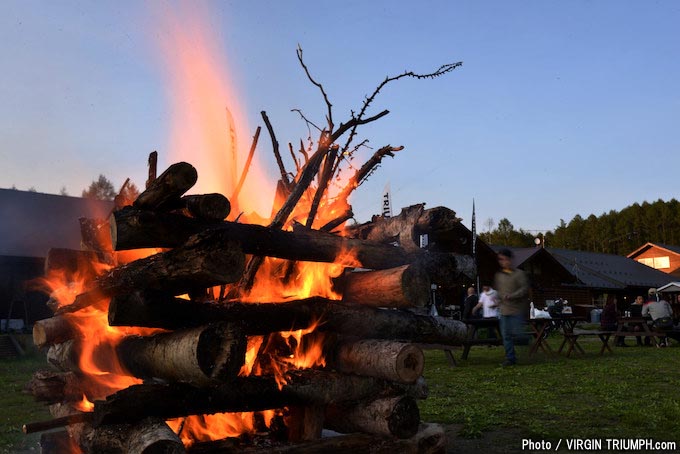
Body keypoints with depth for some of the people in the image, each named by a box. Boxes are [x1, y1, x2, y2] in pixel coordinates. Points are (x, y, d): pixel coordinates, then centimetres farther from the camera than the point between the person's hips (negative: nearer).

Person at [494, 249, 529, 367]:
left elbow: (524, 289, -11)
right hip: (504, 310, 5)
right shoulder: (498, 275, 12)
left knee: (517, 335, -7)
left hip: (517, 310, -4)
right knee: (506, 336, 2)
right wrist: (499, 300, 8)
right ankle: (510, 358, 10)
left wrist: (511, 296, -21)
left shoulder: (519, 274, -3)